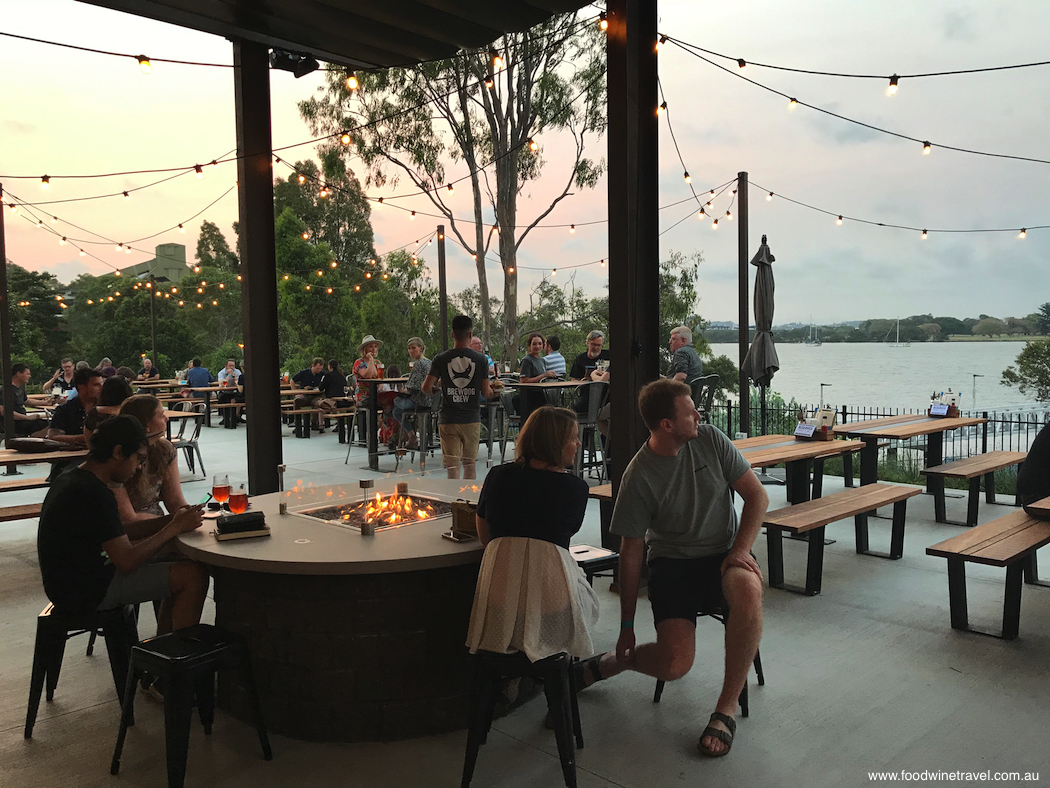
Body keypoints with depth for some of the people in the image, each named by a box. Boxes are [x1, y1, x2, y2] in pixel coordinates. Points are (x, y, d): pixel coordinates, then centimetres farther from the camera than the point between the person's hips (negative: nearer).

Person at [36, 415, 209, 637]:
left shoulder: (71, 479, 8)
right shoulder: (94, 493, -24)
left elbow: (118, 536, 14)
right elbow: (127, 561, -24)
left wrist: (170, 521, 3)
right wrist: (175, 527, -14)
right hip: (88, 593, -10)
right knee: (194, 576, -12)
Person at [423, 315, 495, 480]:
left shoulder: (440, 359, -3)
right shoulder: (481, 359, -2)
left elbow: (426, 388, -9)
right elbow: (486, 393, -3)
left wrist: (434, 390, 15)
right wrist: (491, 388, 21)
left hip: (448, 420, -1)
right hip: (472, 419, 1)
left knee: (452, 466, -1)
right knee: (470, 463, 17)